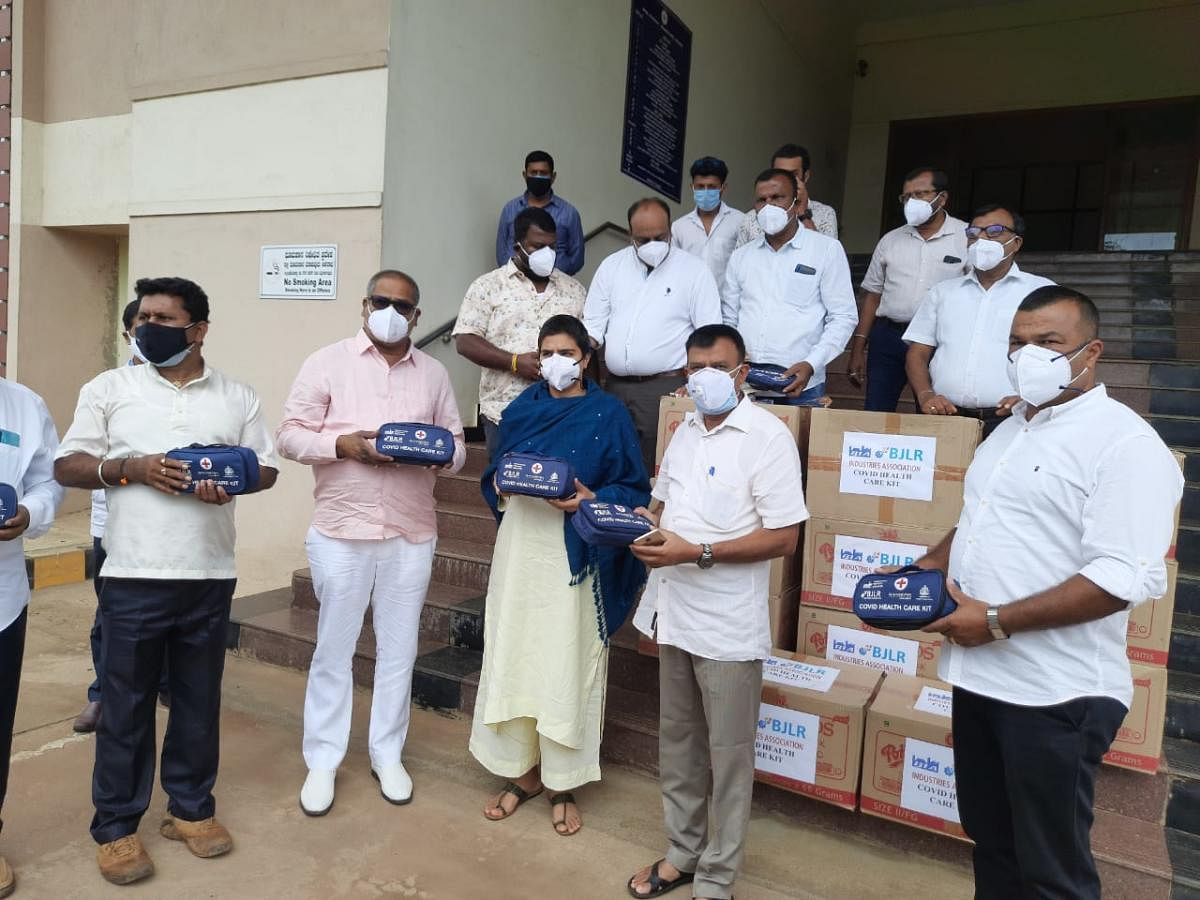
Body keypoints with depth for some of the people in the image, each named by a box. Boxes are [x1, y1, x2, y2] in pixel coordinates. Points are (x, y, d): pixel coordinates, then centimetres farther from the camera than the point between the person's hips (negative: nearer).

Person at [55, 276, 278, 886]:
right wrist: (129, 468, -15)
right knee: (125, 704, 7)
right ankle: (115, 826, 22)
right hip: (133, 575, -1)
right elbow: (67, 467, 3)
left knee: (199, 699, 12)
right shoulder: (109, 388, 4)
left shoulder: (237, 397, 7)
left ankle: (190, 807, 28)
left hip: (210, 576, 2)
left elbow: (266, 466, 8)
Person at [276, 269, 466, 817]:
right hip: (341, 532, -2)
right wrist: (343, 444, -18)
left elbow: (457, 444, 9)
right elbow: (291, 435, -1)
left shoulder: (434, 373, 9)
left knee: (399, 650, 12)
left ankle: (388, 755, 28)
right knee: (333, 649, 8)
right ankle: (322, 761, 24)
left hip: (412, 535, 3)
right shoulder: (327, 362, 1)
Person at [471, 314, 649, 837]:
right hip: (519, 547, 4)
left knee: (567, 667, 3)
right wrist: (502, 487, -6)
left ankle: (563, 784, 19)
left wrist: (591, 500, -20)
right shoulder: (521, 410, 10)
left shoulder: (608, 414, -2)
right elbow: (495, 476, 16)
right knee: (512, 659, 8)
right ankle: (522, 771, 26)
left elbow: (634, 490, -3)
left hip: (574, 554, -4)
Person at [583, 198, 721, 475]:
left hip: (665, 387, -4)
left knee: (656, 470, -6)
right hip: (615, 386, 4)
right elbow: (593, 325, 13)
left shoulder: (693, 270, 0)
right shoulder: (611, 266, 11)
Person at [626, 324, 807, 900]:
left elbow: (784, 537, -17)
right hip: (674, 614, 7)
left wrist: (697, 552, -23)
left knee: (727, 756, 7)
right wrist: (644, 524, -2)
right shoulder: (684, 430, 10)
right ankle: (682, 853, 37)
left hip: (727, 626, -7)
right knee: (677, 744, 19)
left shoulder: (769, 436, -13)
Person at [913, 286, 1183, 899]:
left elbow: (1126, 578, -23)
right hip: (980, 675, 8)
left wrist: (997, 621, -22)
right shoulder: (1010, 431, 13)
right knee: (990, 843, 22)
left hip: (1054, 693, -8)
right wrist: (925, 569, 6)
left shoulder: (1124, 444, -14)